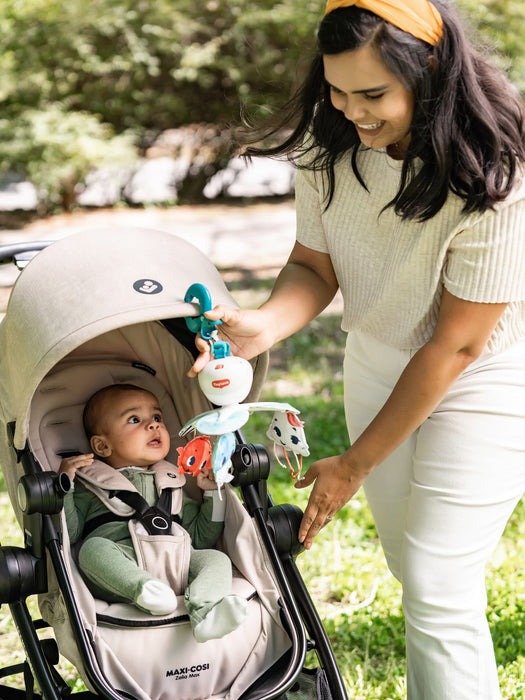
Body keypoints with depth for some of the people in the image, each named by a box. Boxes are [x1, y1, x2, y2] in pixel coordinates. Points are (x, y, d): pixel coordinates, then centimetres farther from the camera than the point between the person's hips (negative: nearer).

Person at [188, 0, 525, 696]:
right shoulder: (329, 141, -13)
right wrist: (264, 325, -28)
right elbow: (315, 266, -3)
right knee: (412, 567, 16)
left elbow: (457, 344, -24)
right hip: (378, 365, 5)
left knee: (438, 592, -6)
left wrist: (356, 464, -17)